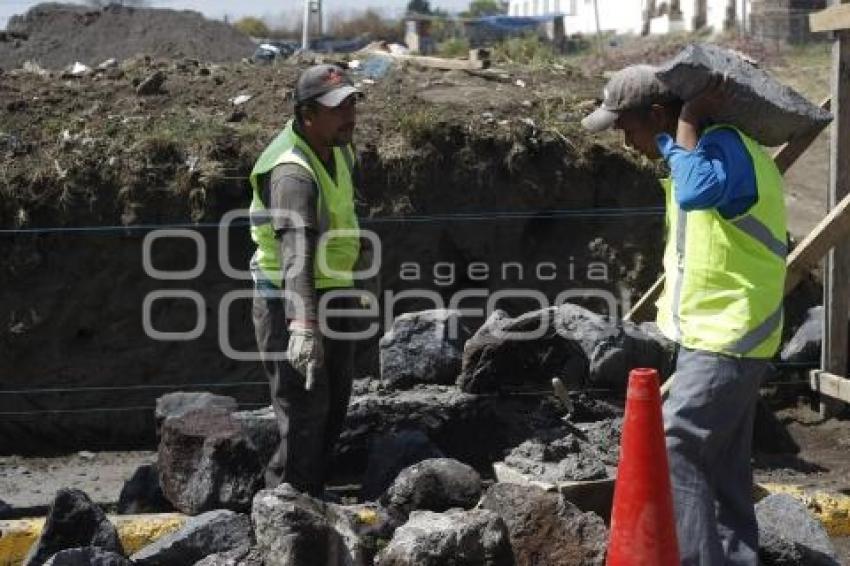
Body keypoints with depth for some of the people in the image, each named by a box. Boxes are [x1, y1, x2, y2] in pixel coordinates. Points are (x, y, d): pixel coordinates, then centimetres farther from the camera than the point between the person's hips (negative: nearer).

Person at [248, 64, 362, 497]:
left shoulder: (336, 148, 3)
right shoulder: (293, 173, -28)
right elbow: (295, 251, -42)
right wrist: (302, 325, -55)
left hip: (332, 297, 9)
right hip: (291, 303, -9)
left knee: (334, 404, 14)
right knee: (305, 410, -10)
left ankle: (312, 496, 26)